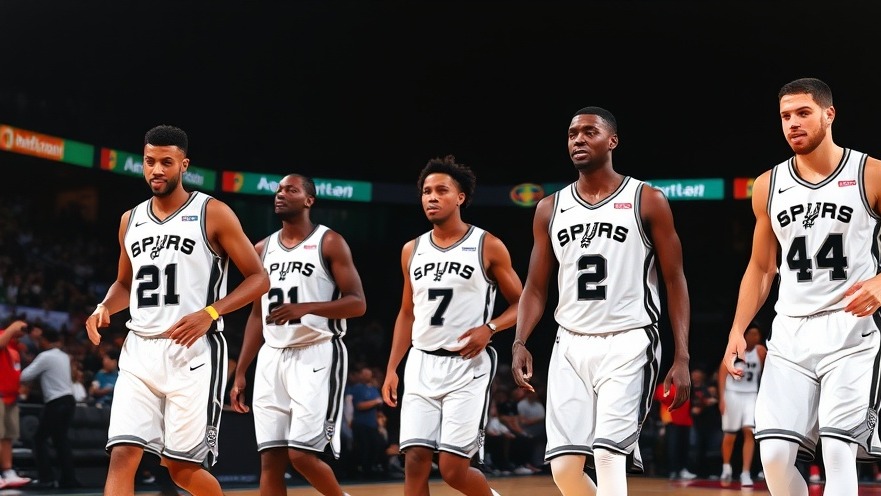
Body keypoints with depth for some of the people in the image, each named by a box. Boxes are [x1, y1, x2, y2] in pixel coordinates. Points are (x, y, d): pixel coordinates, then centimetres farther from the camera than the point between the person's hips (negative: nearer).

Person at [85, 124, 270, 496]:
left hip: (193, 351, -4)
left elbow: (259, 279, -4)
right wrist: (105, 308, 4)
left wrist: (210, 313, -18)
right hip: (140, 350, 4)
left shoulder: (213, 213, -3)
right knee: (122, 455, -10)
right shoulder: (131, 220, 13)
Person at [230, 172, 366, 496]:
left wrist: (305, 308, -23)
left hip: (317, 356, -6)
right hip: (272, 358, 6)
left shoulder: (329, 243, -3)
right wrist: (240, 373, 12)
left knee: (302, 455, -13)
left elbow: (357, 303, -9)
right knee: (270, 461, 0)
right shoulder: (263, 249, 14)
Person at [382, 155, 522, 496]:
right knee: (415, 461, -4)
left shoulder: (488, 246, -3)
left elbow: (521, 303, 2)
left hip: (467, 366, -4)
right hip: (421, 365, 5)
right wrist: (391, 369, 11)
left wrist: (489, 328, -16)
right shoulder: (412, 250, 11)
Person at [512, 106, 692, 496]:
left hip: (628, 345, -4)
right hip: (571, 346, 4)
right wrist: (520, 343, -5)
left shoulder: (647, 201, -1)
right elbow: (536, 287, 12)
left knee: (607, 455, -18)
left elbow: (675, 281, 0)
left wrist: (682, 358, -7)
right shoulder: (550, 209, 10)